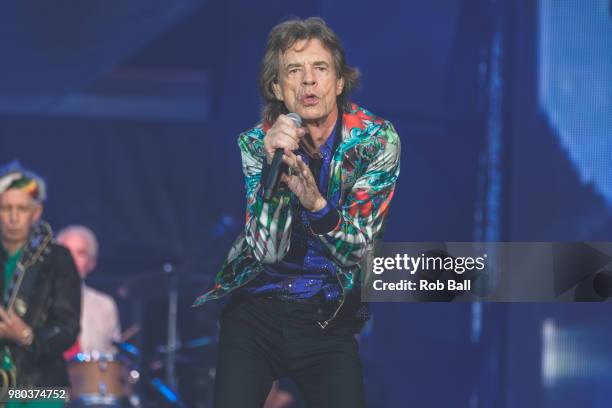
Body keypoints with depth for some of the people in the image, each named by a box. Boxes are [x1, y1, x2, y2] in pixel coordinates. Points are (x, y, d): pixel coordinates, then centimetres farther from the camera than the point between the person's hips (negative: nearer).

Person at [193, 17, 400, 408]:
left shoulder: (377, 140, -8)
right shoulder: (256, 143, -6)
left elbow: (354, 252, -11)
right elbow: (267, 251, -13)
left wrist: (316, 202, -31)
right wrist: (274, 166, -27)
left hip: (329, 317, 0)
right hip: (256, 307, 0)